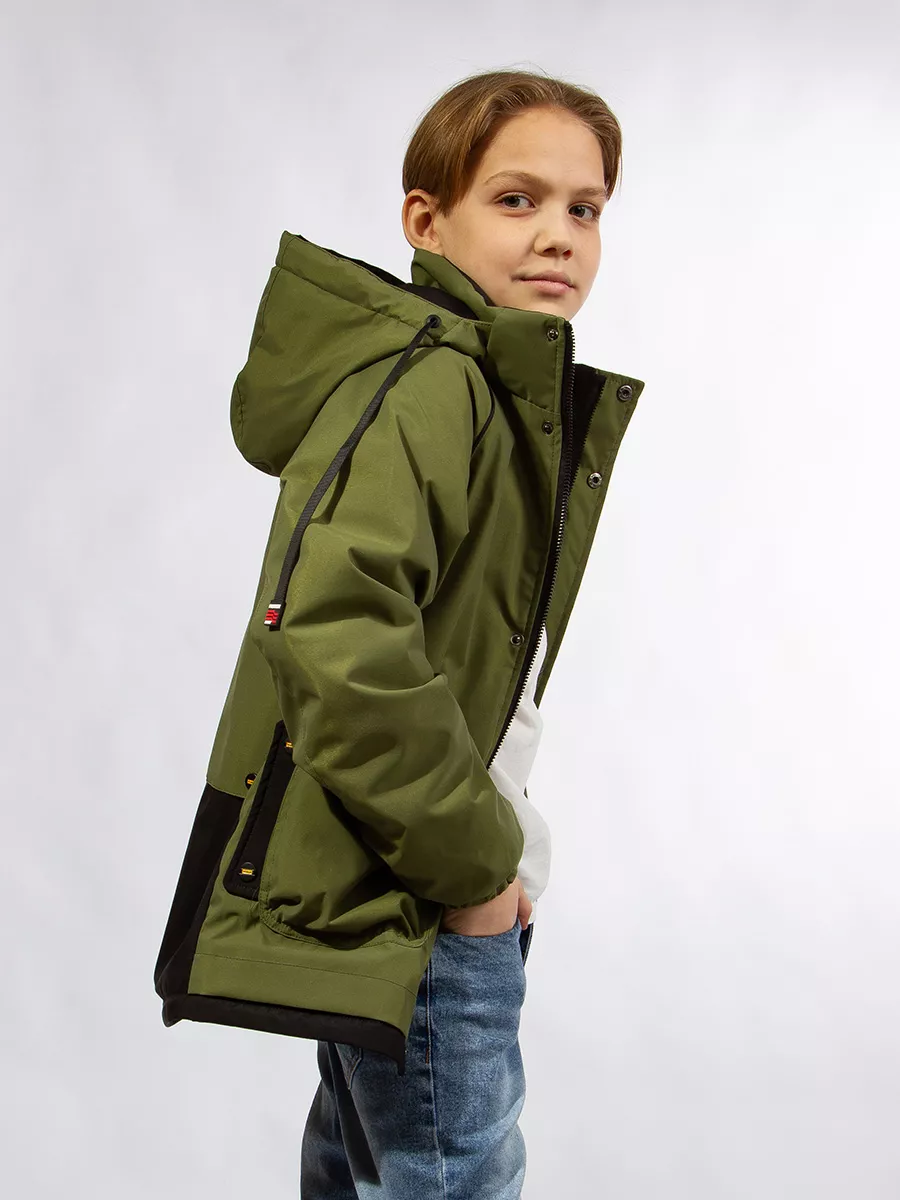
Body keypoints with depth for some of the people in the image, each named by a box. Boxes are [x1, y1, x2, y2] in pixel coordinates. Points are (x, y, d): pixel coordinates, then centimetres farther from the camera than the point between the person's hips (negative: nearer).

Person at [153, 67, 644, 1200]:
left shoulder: (493, 388, 11)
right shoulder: (429, 386, -22)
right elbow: (338, 636, -35)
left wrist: (488, 836, 11)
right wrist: (472, 856, -24)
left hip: (378, 884, 10)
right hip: (411, 899, -10)